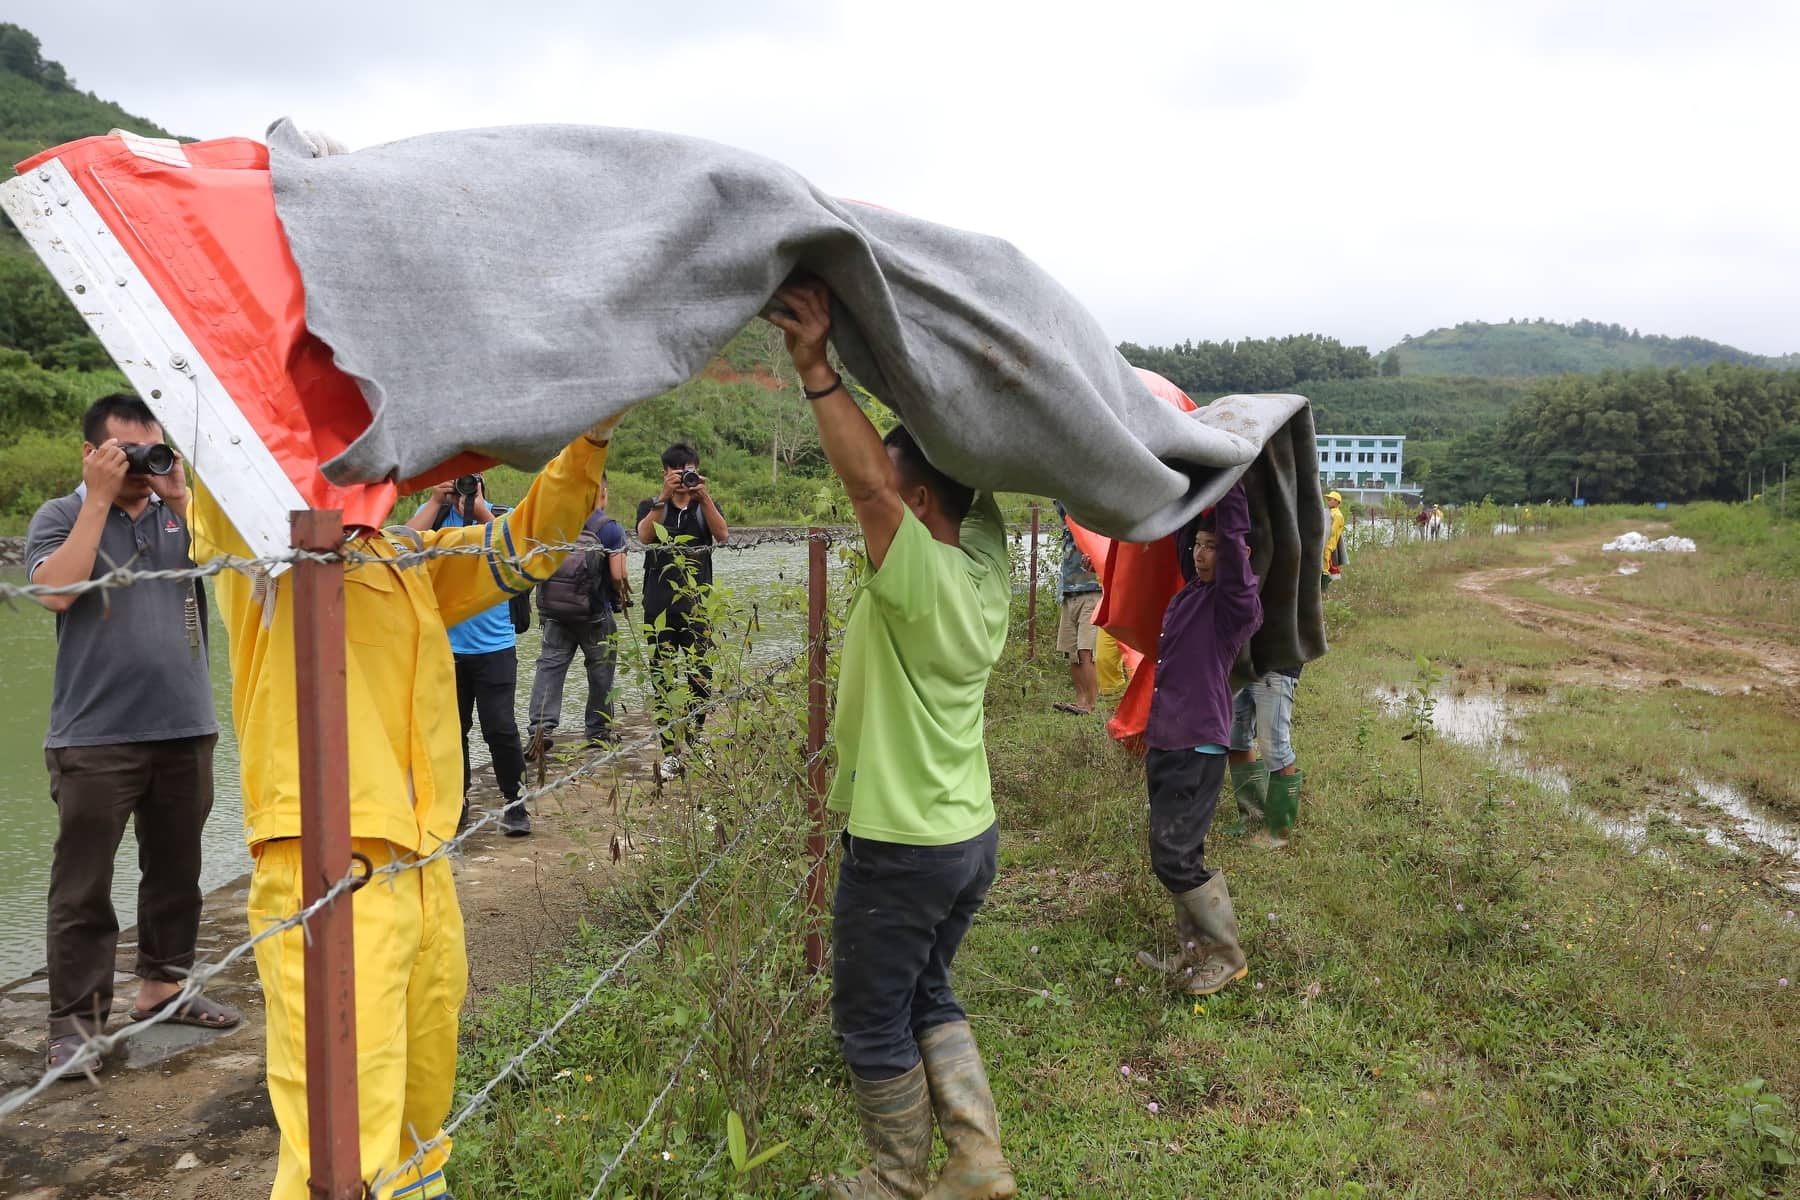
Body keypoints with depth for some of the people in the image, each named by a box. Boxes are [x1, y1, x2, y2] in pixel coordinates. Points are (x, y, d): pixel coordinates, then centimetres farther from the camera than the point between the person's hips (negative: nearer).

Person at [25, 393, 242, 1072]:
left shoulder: (181, 514, 11)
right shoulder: (61, 516, 2)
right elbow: (54, 591, -16)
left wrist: (181, 496, -9)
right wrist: (100, 499, -13)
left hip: (185, 730, 4)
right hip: (95, 737, -4)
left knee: (175, 871, 14)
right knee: (83, 887, 0)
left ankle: (163, 984, 29)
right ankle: (75, 1022, 7)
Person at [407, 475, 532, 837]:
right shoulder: (435, 512, 4)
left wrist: (481, 513, -19)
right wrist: (436, 500, -13)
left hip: (494, 645, -2)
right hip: (445, 644, 2)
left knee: (500, 727, -5)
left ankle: (515, 803, 8)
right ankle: (456, 800, 24)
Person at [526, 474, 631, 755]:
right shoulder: (610, 528, -10)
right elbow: (618, 576, -14)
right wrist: (623, 597, 6)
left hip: (554, 611, 3)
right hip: (595, 616, -3)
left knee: (550, 665, 3)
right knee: (600, 672, 12)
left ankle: (540, 727, -14)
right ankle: (598, 733, 22)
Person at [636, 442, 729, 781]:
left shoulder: (706, 508, 12)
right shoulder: (651, 506, 10)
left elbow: (723, 534, -9)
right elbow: (644, 535, -12)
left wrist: (703, 495, -18)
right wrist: (665, 496, -21)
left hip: (699, 607, 1)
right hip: (659, 607, -1)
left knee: (701, 677, -3)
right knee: (664, 680, -2)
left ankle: (696, 741, 18)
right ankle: (670, 753, 2)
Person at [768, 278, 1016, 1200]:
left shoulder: (922, 580, -23)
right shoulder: (985, 562, -2)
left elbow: (866, 482, -37)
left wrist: (817, 366, -36)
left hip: (900, 848, -8)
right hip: (972, 834, 8)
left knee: (874, 1023, 11)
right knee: (929, 995, 24)